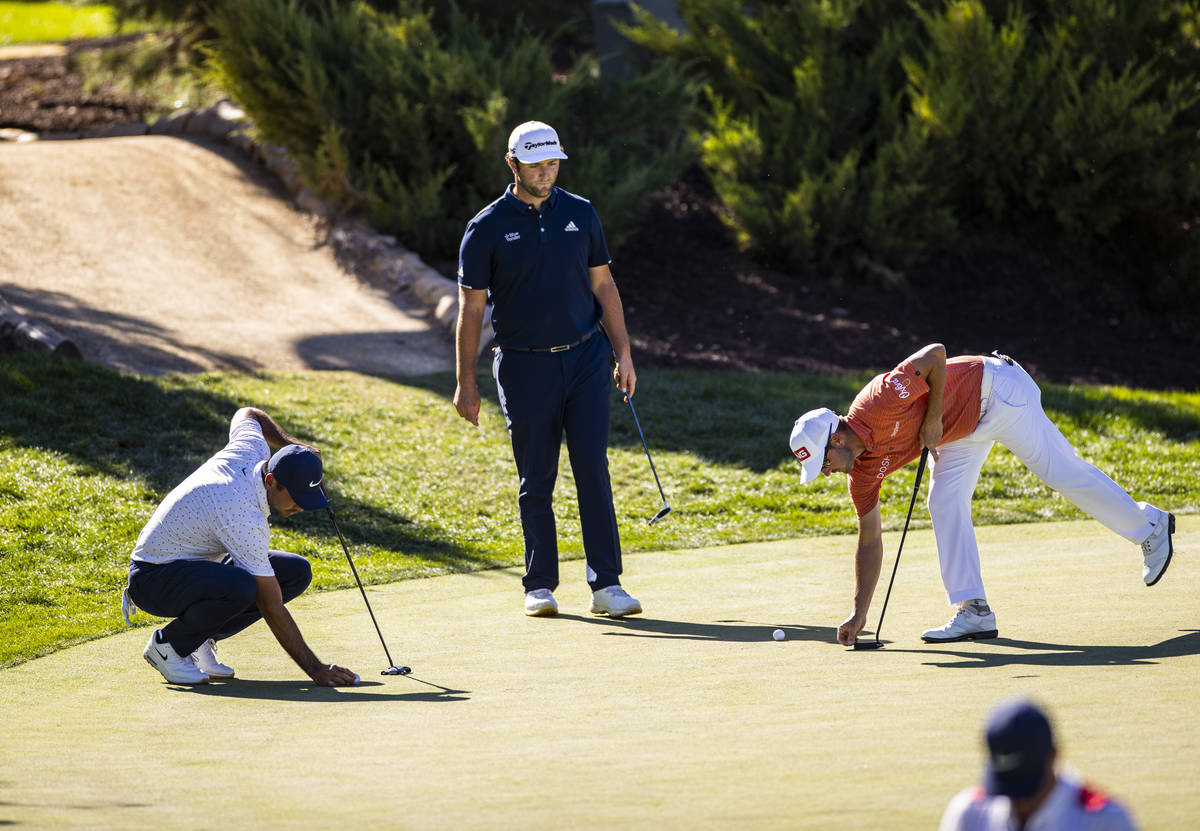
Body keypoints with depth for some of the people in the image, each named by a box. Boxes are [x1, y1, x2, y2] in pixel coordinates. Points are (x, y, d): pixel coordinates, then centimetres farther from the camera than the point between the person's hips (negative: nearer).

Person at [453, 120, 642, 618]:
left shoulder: (581, 214, 6)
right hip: (525, 367, -2)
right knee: (536, 481, 2)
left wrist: (623, 354, 7)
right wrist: (465, 383, -3)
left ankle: (606, 585, -5)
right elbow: (471, 309, 0)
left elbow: (603, 285, 12)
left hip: (585, 358, 2)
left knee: (593, 470, -5)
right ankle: (539, 586, 12)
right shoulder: (487, 229, -2)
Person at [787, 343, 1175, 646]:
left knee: (1063, 472, -4)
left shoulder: (878, 403, -32)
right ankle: (974, 611, -2)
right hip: (964, 428, 8)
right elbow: (870, 539, -2)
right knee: (944, 504, -3)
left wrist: (932, 420, -27)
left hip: (994, 391, -8)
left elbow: (936, 353, -28)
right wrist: (859, 613, -6)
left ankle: (1149, 526, 12)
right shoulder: (864, 470, -7)